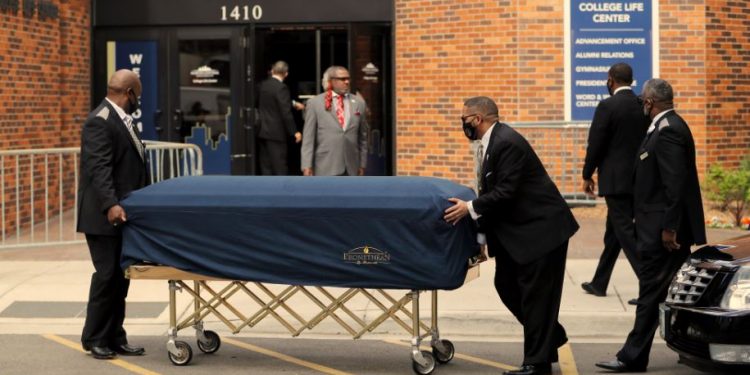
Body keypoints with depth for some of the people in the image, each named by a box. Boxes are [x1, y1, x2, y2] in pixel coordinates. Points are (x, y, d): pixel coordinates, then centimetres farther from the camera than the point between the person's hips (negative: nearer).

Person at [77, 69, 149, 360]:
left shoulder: (121, 120, 15)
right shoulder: (99, 123, -14)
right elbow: (99, 169, -24)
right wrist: (111, 205, -33)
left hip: (123, 215, 9)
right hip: (104, 216, -9)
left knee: (120, 277, 9)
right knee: (108, 275, -3)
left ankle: (114, 338, 15)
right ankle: (95, 339, 9)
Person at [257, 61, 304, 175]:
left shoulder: (263, 85, 8)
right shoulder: (281, 88, -16)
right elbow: (286, 112, -19)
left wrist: (293, 103, 36)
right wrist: (294, 131, -13)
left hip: (262, 131, 8)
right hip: (276, 132, -8)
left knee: (266, 166, 9)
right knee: (280, 166, -4)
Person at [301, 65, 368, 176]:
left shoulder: (358, 103, 11)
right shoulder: (314, 103, 2)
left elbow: (362, 137, 15)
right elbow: (308, 138, 0)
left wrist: (362, 164, 13)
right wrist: (307, 165, -7)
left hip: (351, 167, 3)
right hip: (326, 168, -3)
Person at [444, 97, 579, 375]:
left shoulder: (507, 143, -21)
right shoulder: (492, 142, 10)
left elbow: (505, 192, -24)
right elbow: (494, 192, 15)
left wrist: (470, 208, -17)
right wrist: (482, 233, 13)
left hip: (542, 228, -10)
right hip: (516, 230, 10)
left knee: (536, 294, -3)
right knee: (507, 285, 13)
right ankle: (550, 335, 28)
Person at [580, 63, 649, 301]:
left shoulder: (607, 106, -12)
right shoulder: (644, 106, 6)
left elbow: (595, 144, -11)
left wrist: (587, 175, 1)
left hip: (615, 180, -7)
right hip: (638, 180, 7)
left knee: (625, 232, -4)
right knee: (614, 230, 17)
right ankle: (599, 283, 26)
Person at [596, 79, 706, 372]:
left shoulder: (667, 131, -18)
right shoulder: (670, 126, 14)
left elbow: (675, 184, -23)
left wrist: (668, 227, -23)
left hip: (662, 227, -11)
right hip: (666, 225, 11)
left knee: (651, 291, -6)